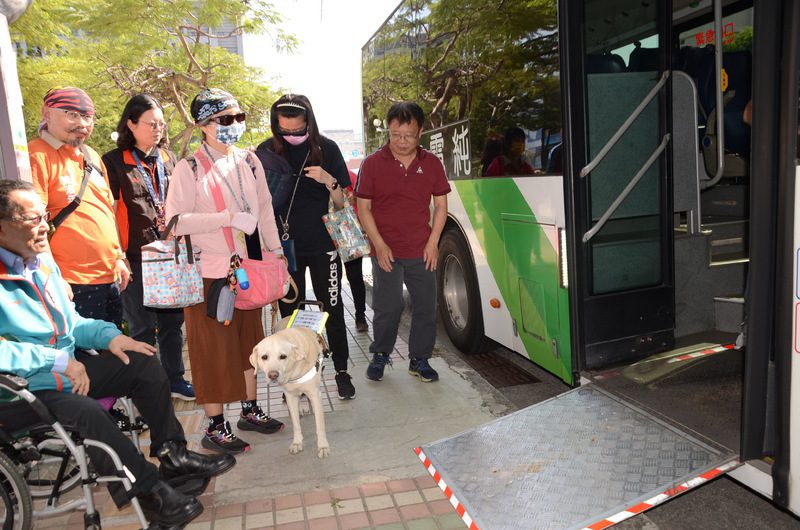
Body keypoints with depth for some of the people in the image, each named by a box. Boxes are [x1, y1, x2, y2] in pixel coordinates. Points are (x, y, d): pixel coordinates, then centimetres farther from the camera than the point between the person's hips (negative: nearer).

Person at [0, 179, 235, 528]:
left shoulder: (42, 259, 9)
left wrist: (108, 335, -2)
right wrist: (58, 360, -25)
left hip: (69, 366, 9)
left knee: (143, 364, -2)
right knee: (86, 413, -32)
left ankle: (171, 453, 6)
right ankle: (149, 489, -14)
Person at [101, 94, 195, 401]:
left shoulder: (168, 158, 10)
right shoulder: (114, 163, -4)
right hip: (137, 258, -4)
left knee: (172, 320, 13)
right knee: (143, 327, 5)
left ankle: (174, 378, 27)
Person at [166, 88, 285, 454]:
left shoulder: (248, 161, 7)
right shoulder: (189, 169, -10)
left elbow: (265, 208, 12)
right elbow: (176, 221, -19)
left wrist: (275, 251, 10)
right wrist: (229, 218, -23)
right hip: (210, 271, -6)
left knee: (248, 339, 14)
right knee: (214, 346, 1)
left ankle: (250, 410, 30)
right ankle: (214, 428, 14)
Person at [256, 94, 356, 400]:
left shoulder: (326, 149, -4)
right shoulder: (266, 152, -3)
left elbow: (343, 204, -2)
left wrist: (329, 181, -21)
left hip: (322, 245, -1)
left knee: (333, 311, 6)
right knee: (290, 314, 10)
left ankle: (341, 371, 21)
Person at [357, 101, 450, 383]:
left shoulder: (431, 163, 4)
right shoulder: (373, 163, -3)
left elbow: (441, 205, 9)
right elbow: (363, 207, -1)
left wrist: (433, 242, 0)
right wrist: (379, 244, -9)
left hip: (422, 252, 3)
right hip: (386, 252, -2)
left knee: (426, 307, 5)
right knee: (387, 307, -3)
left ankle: (419, 360, 22)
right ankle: (380, 355, 21)